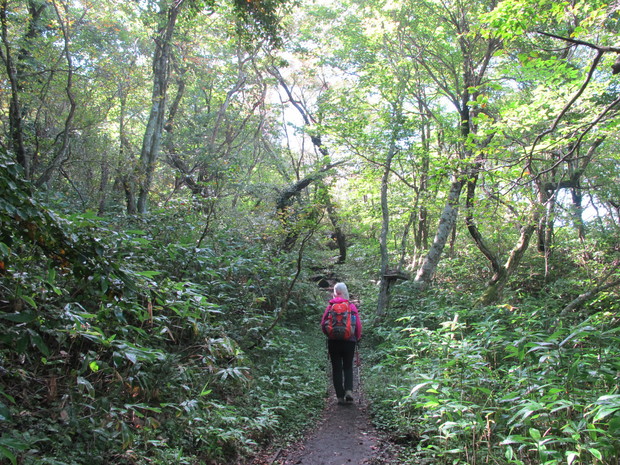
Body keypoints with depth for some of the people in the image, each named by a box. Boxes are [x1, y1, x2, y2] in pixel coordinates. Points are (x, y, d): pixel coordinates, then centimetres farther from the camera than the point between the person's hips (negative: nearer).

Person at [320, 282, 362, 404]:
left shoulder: (331, 306, -3)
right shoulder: (351, 306, -2)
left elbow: (323, 324, -2)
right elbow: (358, 324, -3)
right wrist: (357, 338, 12)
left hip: (333, 341, 0)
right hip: (349, 341, 0)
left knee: (336, 368, 8)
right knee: (348, 367, 13)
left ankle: (340, 396, 8)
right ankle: (349, 390, -7)